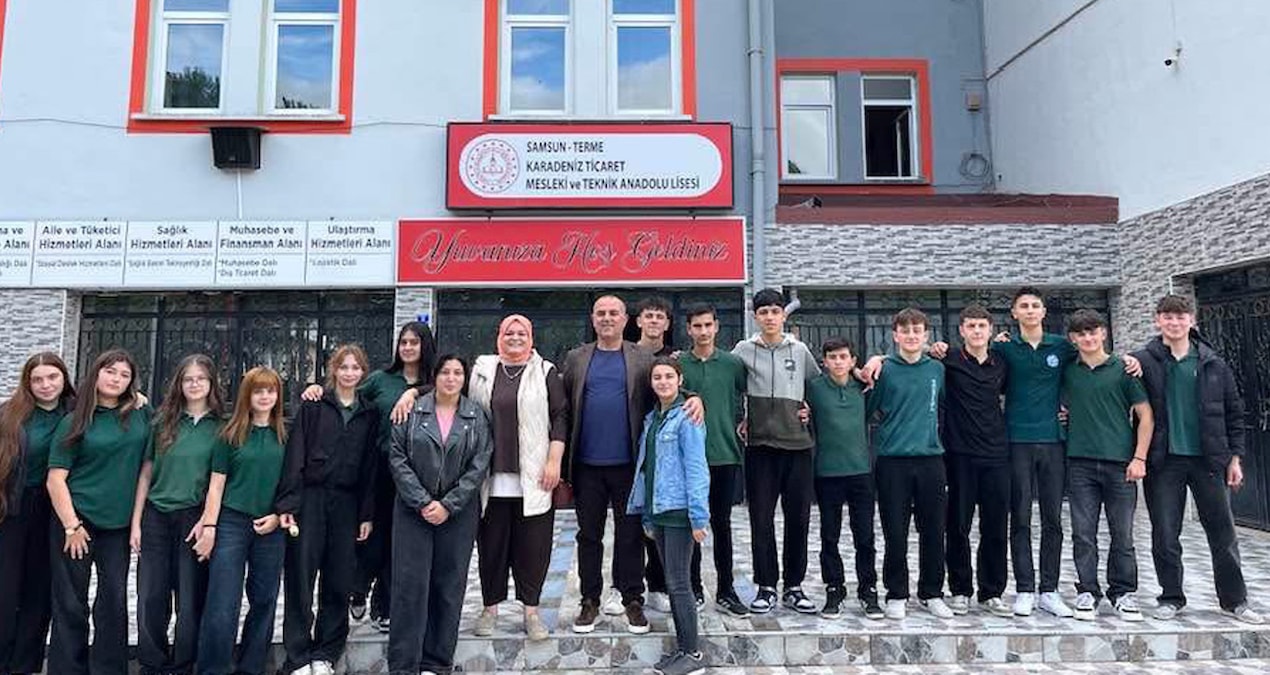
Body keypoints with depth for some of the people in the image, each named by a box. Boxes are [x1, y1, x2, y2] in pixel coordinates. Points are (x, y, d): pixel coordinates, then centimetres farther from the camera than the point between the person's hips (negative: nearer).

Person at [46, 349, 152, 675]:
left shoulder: (140, 414, 5)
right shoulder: (75, 422, -1)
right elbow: (56, 478, -4)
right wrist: (71, 525, -11)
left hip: (119, 525, 2)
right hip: (76, 520, -2)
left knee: (115, 602, 5)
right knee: (70, 604, 5)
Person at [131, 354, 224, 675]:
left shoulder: (221, 426, 1)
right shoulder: (164, 421, 7)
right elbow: (146, 474, 9)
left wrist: (208, 520, -10)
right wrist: (136, 522, 4)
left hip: (195, 518, -2)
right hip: (156, 517, 2)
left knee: (190, 601, 4)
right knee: (150, 600, 6)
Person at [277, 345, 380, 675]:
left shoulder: (369, 413, 9)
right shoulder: (314, 405, 2)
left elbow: (370, 466, 8)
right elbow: (295, 456, -3)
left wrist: (367, 514, 4)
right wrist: (287, 504, -10)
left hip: (347, 504, 2)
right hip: (309, 499, -2)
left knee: (338, 582, 6)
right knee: (300, 579, 1)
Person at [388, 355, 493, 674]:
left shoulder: (477, 416, 3)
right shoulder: (413, 411, 2)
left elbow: (479, 466, -2)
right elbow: (397, 458, -3)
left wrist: (448, 505, -9)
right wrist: (422, 502, -10)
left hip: (458, 513, 1)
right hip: (414, 510, -1)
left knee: (449, 586, 6)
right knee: (410, 584, -1)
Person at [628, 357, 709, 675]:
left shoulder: (686, 418, -10)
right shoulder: (651, 419, 12)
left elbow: (696, 468, -14)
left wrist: (698, 517, -17)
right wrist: (646, 516, 14)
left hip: (679, 511, -7)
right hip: (658, 510, 7)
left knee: (678, 582, -2)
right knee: (672, 582, 13)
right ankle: (681, 647, 24)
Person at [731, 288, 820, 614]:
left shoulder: (800, 350, 8)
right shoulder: (744, 350, 3)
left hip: (798, 444, 2)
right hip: (760, 445, -1)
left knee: (798, 518, 6)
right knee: (761, 520, 3)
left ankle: (794, 587, 19)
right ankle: (766, 587, 15)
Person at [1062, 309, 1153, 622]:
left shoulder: (1123, 369, 2)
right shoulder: (1067, 372, 8)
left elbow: (1145, 415, 2)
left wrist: (1139, 458, -4)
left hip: (1120, 463, -1)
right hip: (1080, 463, 1)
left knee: (1122, 533, 6)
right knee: (1083, 533, 3)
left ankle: (1122, 592, 19)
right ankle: (1087, 591, 14)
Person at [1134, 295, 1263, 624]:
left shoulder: (1214, 365, 6)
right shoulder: (1143, 362, -2)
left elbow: (1233, 412, 9)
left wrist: (1235, 457, 5)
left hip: (1208, 460, 2)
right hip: (1164, 461, -2)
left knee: (1223, 532, 9)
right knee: (1165, 535, 5)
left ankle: (1234, 600, 23)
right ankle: (1171, 597, 18)